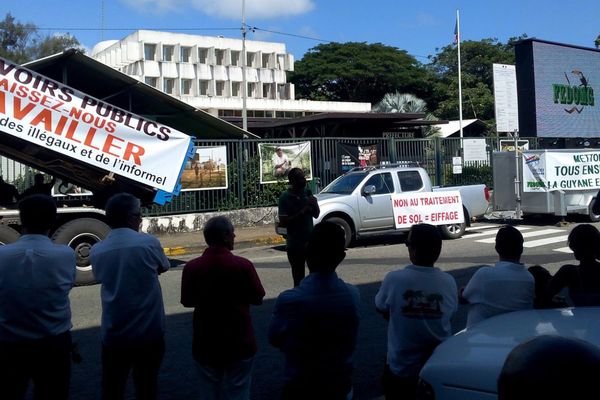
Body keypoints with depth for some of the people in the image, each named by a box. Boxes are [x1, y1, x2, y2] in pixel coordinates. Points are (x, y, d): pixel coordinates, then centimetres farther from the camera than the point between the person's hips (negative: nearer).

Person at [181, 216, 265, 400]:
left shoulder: (191, 267, -13)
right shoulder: (243, 265, -18)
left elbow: (187, 301, 2)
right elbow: (257, 298, -6)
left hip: (206, 343, 2)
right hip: (239, 343, -2)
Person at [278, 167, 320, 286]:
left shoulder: (307, 193, 5)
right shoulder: (285, 197, -9)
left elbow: (316, 215, 12)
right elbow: (283, 222, -16)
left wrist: (315, 204, -8)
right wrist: (302, 212, -20)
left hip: (310, 241, 4)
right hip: (295, 245, -4)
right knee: (298, 279, 4)